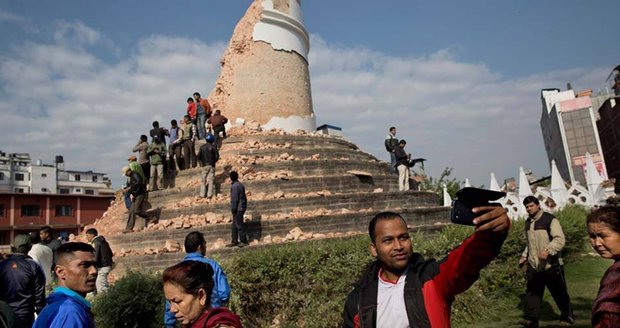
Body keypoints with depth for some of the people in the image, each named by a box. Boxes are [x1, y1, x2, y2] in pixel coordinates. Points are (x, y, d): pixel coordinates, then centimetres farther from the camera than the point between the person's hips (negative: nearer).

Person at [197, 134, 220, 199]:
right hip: (212, 165, -1)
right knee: (211, 180, 1)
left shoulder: (202, 147, 1)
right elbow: (217, 156, -6)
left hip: (204, 165, 1)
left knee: (203, 180, 8)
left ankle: (202, 194, 4)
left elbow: (198, 156, 2)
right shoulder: (213, 147, -5)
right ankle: (209, 194, -4)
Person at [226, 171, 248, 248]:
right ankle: (234, 241, 19)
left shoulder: (235, 186, -17)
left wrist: (233, 209, -14)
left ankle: (244, 241, 6)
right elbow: (243, 197, 16)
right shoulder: (240, 184, 12)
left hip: (238, 209, -10)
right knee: (234, 225, 14)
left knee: (239, 225, -1)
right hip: (242, 207, 10)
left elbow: (234, 199, -19)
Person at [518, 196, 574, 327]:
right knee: (532, 292, 1)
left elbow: (559, 239, -20)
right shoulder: (528, 222, 12)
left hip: (551, 265, -6)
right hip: (533, 266, 6)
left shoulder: (550, 220, -10)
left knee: (559, 293, 9)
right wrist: (524, 256, 15)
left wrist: (548, 250, -35)